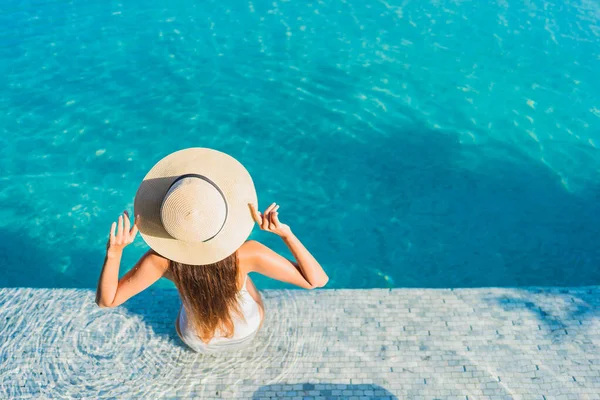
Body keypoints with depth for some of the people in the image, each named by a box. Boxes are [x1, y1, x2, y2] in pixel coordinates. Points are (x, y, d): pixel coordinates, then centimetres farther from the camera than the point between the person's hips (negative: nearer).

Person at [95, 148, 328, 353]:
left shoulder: (162, 260, -36)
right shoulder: (245, 254, -40)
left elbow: (105, 300, -21)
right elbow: (317, 280, -32)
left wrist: (114, 251, -36)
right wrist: (285, 233, -40)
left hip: (198, 342, 1)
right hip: (246, 334, 0)